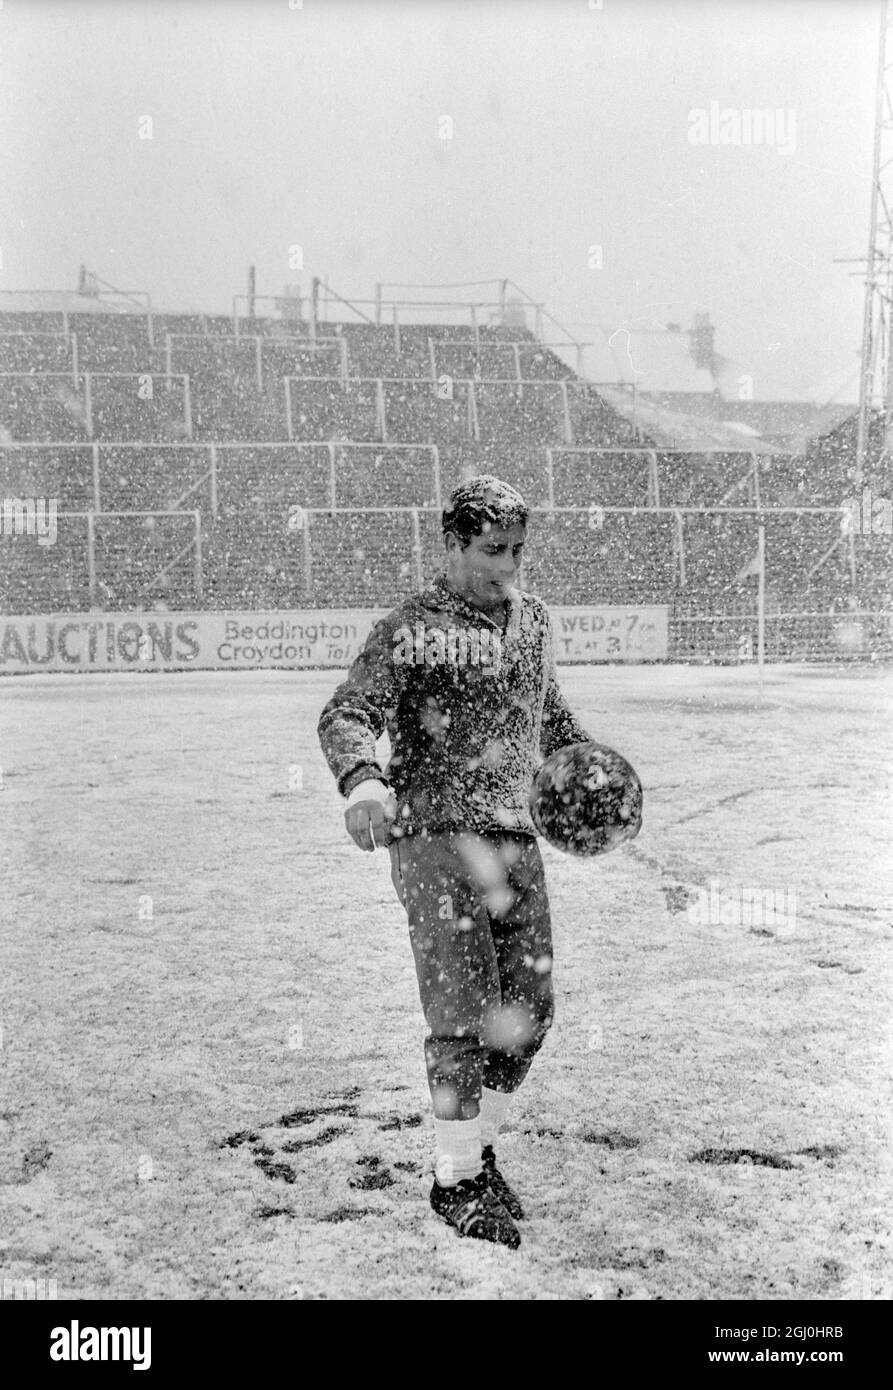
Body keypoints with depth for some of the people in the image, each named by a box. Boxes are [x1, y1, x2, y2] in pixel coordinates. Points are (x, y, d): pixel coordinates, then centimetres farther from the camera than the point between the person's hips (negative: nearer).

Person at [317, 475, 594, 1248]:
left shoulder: (533, 619, 13)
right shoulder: (410, 631, -7)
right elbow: (346, 715, -19)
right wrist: (361, 780, -39)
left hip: (516, 838, 6)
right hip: (436, 837, -6)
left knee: (530, 1010, 8)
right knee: (465, 1017, -7)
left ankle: (479, 1150, 30)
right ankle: (456, 1181, 13)